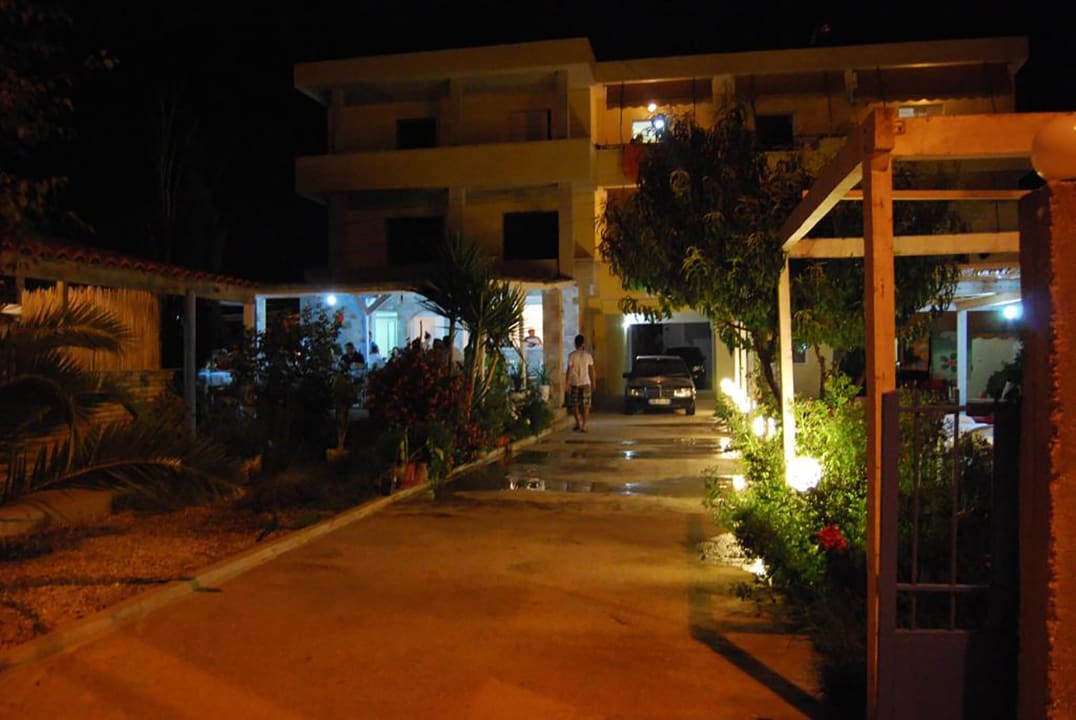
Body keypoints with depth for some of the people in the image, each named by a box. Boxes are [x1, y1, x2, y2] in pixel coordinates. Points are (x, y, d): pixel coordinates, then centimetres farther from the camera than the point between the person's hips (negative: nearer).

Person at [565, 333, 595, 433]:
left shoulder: (572, 355, -8)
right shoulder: (588, 355, 0)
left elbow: (569, 370, -10)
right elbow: (592, 370, 3)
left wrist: (567, 383, -4)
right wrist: (593, 382, 14)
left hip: (575, 383, -2)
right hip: (585, 383, 2)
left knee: (574, 405, 12)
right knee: (585, 406, 6)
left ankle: (578, 424, 10)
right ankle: (584, 426, 3)